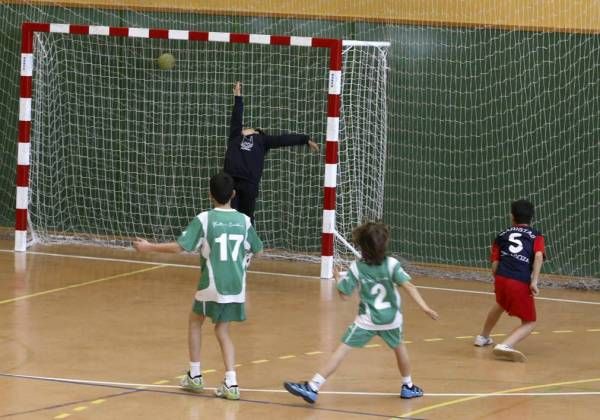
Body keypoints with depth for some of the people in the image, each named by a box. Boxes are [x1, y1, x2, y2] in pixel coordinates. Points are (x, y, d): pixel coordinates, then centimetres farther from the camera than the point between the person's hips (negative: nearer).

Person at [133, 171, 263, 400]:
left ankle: (194, 376, 23)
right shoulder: (244, 220, 2)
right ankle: (231, 383, 0)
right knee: (222, 331, 15)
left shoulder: (204, 219, -9)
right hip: (236, 287, 3)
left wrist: (150, 247, -3)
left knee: (195, 320, 22)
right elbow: (257, 249, 15)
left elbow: (180, 246, -14)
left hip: (212, 286, -3)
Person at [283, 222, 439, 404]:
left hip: (367, 320, -2)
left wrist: (338, 278, 16)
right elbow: (408, 285, -16)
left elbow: (344, 294, -2)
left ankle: (312, 387, -17)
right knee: (399, 346, 30)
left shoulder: (356, 268, -6)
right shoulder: (391, 264, -5)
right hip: (391, 319, 2)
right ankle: (408, 387, 45)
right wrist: (424, 306, -21)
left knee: (342, 349, -8)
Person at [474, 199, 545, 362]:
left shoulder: (502, 235, 21)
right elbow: (538, 256, -6)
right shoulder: (536, 236, 14)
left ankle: (483, 337, 56)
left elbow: (495, 264, 15)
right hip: (521, 284, -4)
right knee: (529, 323, 9)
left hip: (501, 278, 4)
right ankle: (505, 345, -18)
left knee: (500, 304, 38)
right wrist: (534, 281, -12)